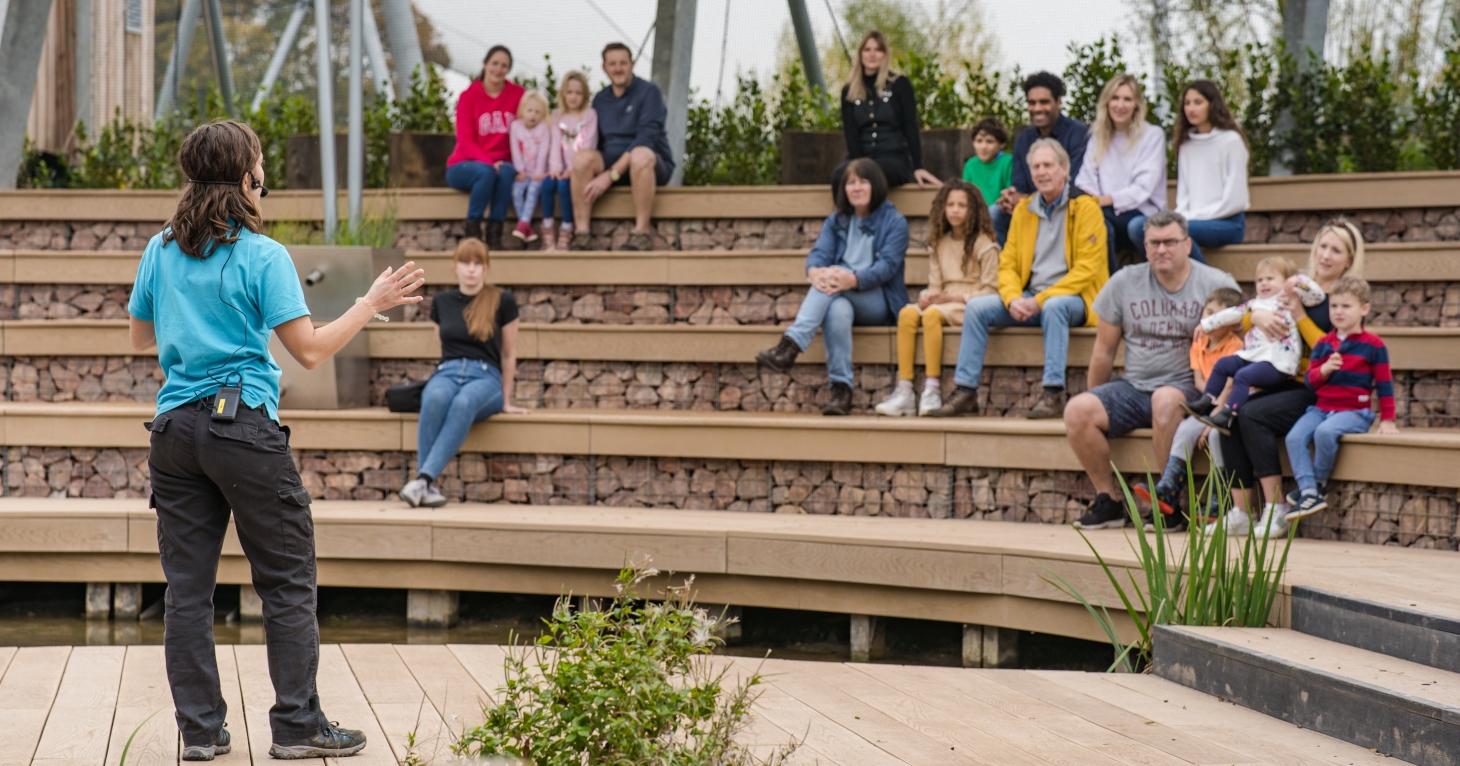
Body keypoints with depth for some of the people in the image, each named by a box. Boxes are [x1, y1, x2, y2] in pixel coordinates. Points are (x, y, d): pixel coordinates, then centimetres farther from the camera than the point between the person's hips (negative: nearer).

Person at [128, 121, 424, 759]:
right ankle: (297, 725, 4)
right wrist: (372, 304, 2)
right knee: (287, 582, 3)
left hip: (175, 429, 5)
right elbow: (310, 351, -9)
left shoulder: (161, 252, 8)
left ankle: (200, 729, 9)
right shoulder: (261, 256, -8)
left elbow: (139, 337, 20)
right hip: (245, 427, -5)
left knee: (188, 585, 7)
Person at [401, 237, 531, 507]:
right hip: (447, 373, 2)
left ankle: (423, 479, -51)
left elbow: (508, 355, 11)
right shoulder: (442, 302, 15)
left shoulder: (502, 302, 6)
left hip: (485, 377, -2)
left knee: (464, 402, -40)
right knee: (435, 398, -38)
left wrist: (506, 401, 14)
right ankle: (428, 486, -43)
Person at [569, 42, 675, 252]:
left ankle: (642, 232, -31)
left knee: (640, 155, -39)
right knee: (582, 157, -26)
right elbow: (595, 142, 13)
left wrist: (611, 175, -23)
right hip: (610, 162, 4)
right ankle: (581, 233, -27)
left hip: (654, 165, -4)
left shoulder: (648, 91, -5)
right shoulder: (600, 99, 12)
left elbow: (646, 138, -16)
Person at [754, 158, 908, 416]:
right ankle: (841, 390, -41)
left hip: (878, 304, -3)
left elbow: (887, 265, -12)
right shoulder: (836, 221, 17)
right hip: (845, 299, 3)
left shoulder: (894, 222, 4)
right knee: (837, 310, -37)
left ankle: (790, 346, -46)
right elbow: (819, 252, -1)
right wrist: (814, 272, -28)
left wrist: (853, 279, -32)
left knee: (834, 273, -32)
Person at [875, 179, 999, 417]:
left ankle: (932, 389, -33)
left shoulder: (983, 244, -1)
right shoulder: (939, 244, 17)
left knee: (932, 314, -35)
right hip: (944, 302, 6)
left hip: (970, 305, -6)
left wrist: (954, 297, -14)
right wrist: (927, 296, -7)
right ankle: (904, 391, -31)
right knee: (907, 313, -24)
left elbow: (990, 290, -7)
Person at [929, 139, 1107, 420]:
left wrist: (1041, 300, -20)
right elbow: (1008, 263, 12)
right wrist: (1013, 299, -11)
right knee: (977, 307, -13)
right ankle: (966, 392, -13)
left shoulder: (1085, 207, -6)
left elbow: (1087, 269, -13)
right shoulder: (1024, 209, 12)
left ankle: (1054, 394, -37)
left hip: (1073, 298, -6)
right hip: (1030, 299, 6)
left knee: (1054, 307, -38)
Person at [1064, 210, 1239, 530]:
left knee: (1166, 399, -39)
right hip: (1133, 387, 4)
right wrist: (1095, 407, 17)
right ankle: (1108, 501, -9)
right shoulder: (1124, 282, 8)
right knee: (1077, 411, -21)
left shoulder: (1217, 284, 0)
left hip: (1186, 387, -4)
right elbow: (1104, 350, 15)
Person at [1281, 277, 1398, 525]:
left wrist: (1387, 419, 1)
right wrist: (1324, 369, -11)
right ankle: (1309, 494, -26)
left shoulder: (1373, 345, 0)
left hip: (1355, 411, -5)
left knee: (1325, 432, -35)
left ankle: (1319, 483, -13)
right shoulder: (1323, 344, 13)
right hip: (1321, 408, 5)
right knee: (1295, 437, -23)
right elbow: (1310, 380, 11)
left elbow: (1384, 383, 3)